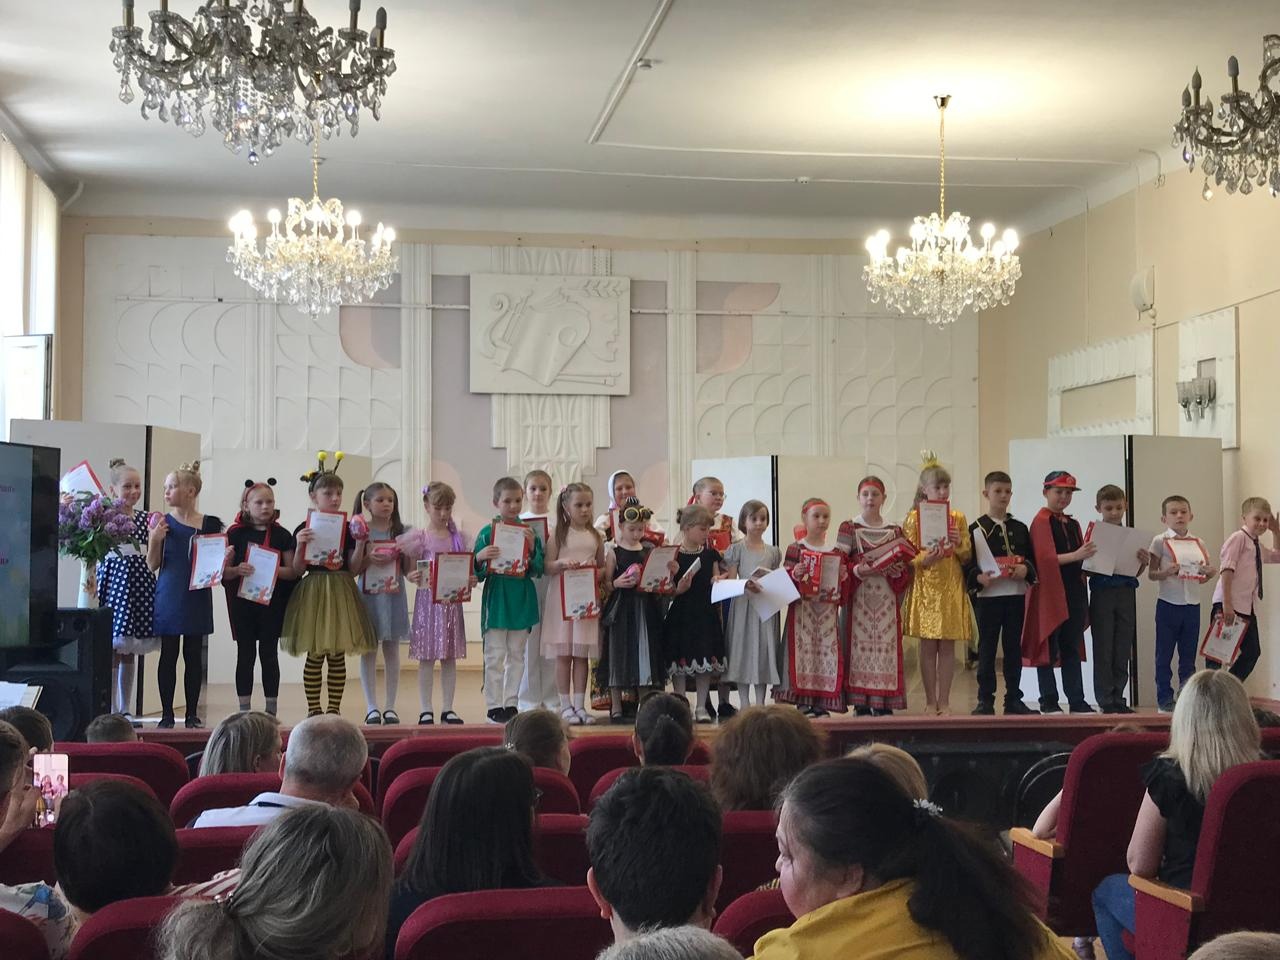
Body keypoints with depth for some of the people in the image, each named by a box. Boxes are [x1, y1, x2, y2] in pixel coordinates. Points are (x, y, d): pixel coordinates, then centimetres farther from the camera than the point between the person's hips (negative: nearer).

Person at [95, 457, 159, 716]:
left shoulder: (146, 519, 9)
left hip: (139, 583, 4)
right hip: (113, 579, -4)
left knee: (130, 652, 10)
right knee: (111, 650, -1)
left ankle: (126, 710, 17)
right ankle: (111, 711, 6)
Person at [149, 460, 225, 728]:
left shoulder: (209, 524, 0)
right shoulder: (162, 523, 0)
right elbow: (152, 565, 0)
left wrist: (225, 558, -14)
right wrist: (155, 540, -15)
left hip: (197, 597, 0)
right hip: (168, 596, 0)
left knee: (193, 655, 7)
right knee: (168, 654, 4)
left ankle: (192, 713, 16)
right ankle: (167, 713, 12)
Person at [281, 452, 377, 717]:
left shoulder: (348, 528, 6)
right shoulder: (303, 529, 0)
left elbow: (353, 568, 4)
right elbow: (297, 571, -2)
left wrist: (360, 543, -9)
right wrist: (300, 545, -17)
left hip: (341, 593, 2)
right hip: (313, 593, -2)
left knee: (338, 655, 5)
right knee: (315, 655, 0)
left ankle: (334, 710, 11)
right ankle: (313, 710, 8)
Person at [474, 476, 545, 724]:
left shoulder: (529, 531, 4)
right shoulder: (487, 532, -4)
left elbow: (538, 570, 1)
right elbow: (478, 574, -3)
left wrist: (532, 547, -14)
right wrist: (480, 557, -23)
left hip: (521, 599, 3)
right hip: (496, 599, -3)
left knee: (517, 655, 10)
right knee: (495, 655, 0)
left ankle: (511, 703, 18)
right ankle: (494, 705, 7)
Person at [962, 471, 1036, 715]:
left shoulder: (1020, 528, 11)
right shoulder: (976, 528, 1)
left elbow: (1032, 560, 10)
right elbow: (966, 565, -3)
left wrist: (1025, 569, -11)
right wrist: (978, 577, -21)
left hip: (1016, 594, 3)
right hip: (987, 595, -3)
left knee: (1013, 647, 8)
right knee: (987, 649, 2)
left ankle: (1014, 699, 15)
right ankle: (985, 701, 8)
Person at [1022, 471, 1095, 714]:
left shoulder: (1072, 524, 17)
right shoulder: (1041, 521, -5)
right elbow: (1045, 558, -16)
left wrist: (1090, 556, 1)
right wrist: (1075, 556, -25)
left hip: (1074, 593, 7)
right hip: (1050, 593, -7)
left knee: (1072, 648, 8)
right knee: (1049, 648, -1)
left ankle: (1077, 701, 11)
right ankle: (1048, 702, 4)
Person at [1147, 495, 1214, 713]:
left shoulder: (1198, 543, 8)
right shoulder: (1160, 541, -2)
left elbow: (1201, 578, 13)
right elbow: (1151, 574, -5)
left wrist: (1210, 572, -8)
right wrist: (1166, 572, -24)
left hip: (1192, 604, 3)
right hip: (1169, 603, -3)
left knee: (1188, 655, 9)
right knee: (1164, 655, 1)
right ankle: (1165, 699, 9)